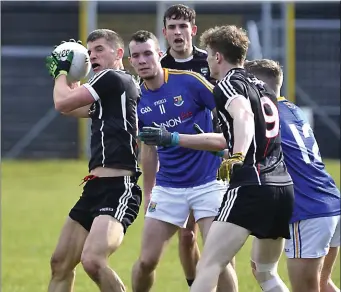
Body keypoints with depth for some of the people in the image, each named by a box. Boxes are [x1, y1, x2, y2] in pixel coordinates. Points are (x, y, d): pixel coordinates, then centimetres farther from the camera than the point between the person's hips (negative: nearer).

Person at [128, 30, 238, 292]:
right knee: (147, 261, 2)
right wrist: (148, 192, 19)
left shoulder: (189, 81, -12)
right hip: (167, 188, 4)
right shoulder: (137, 100, 3)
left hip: (208, 182, -4)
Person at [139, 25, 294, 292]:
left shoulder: (228, 84, 0)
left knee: (208, 267, -13)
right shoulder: (263, 88, 25)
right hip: (283, 185, 8)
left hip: (251, 187, -8)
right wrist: (172, 139, 38)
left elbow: (244, 115, -24)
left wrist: (237, 158, -39)